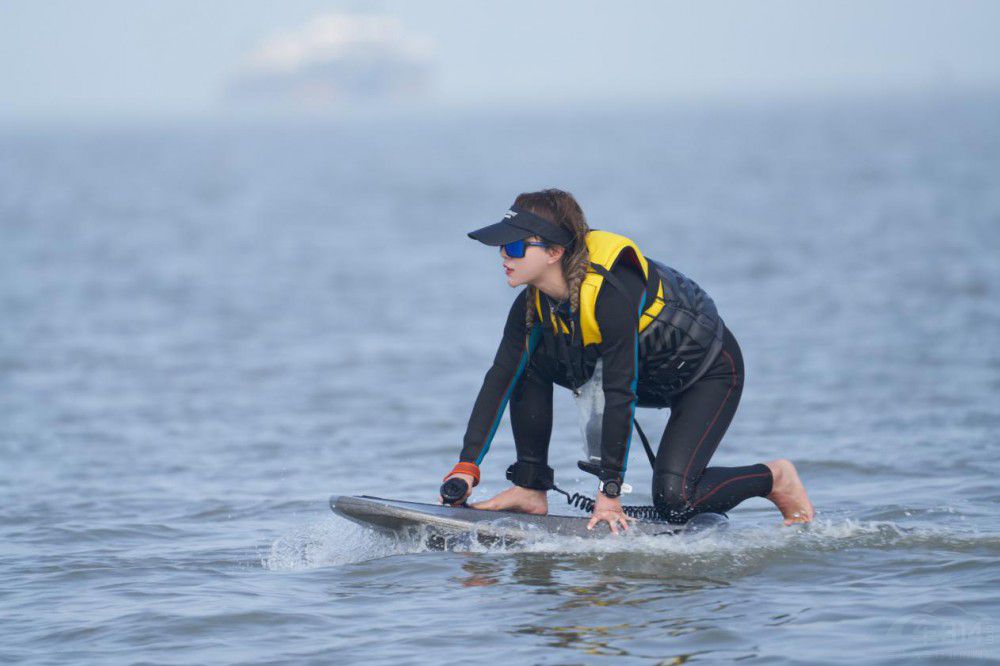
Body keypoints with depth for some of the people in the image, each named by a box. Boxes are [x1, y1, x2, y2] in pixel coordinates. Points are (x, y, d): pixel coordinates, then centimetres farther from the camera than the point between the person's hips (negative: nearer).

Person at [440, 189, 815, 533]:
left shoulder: (612, 293, -37)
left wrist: (609, 492, -30)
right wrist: (468, 465, -20)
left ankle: (775, 479, 5)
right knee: (528, 363, -9)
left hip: (711, 372, -8)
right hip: (648, 376, 8)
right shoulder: (535, 303, -14)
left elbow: (620, 396, -34)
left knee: (672, 499, -22)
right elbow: (500, 379, -12)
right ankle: (531, 490, -1)